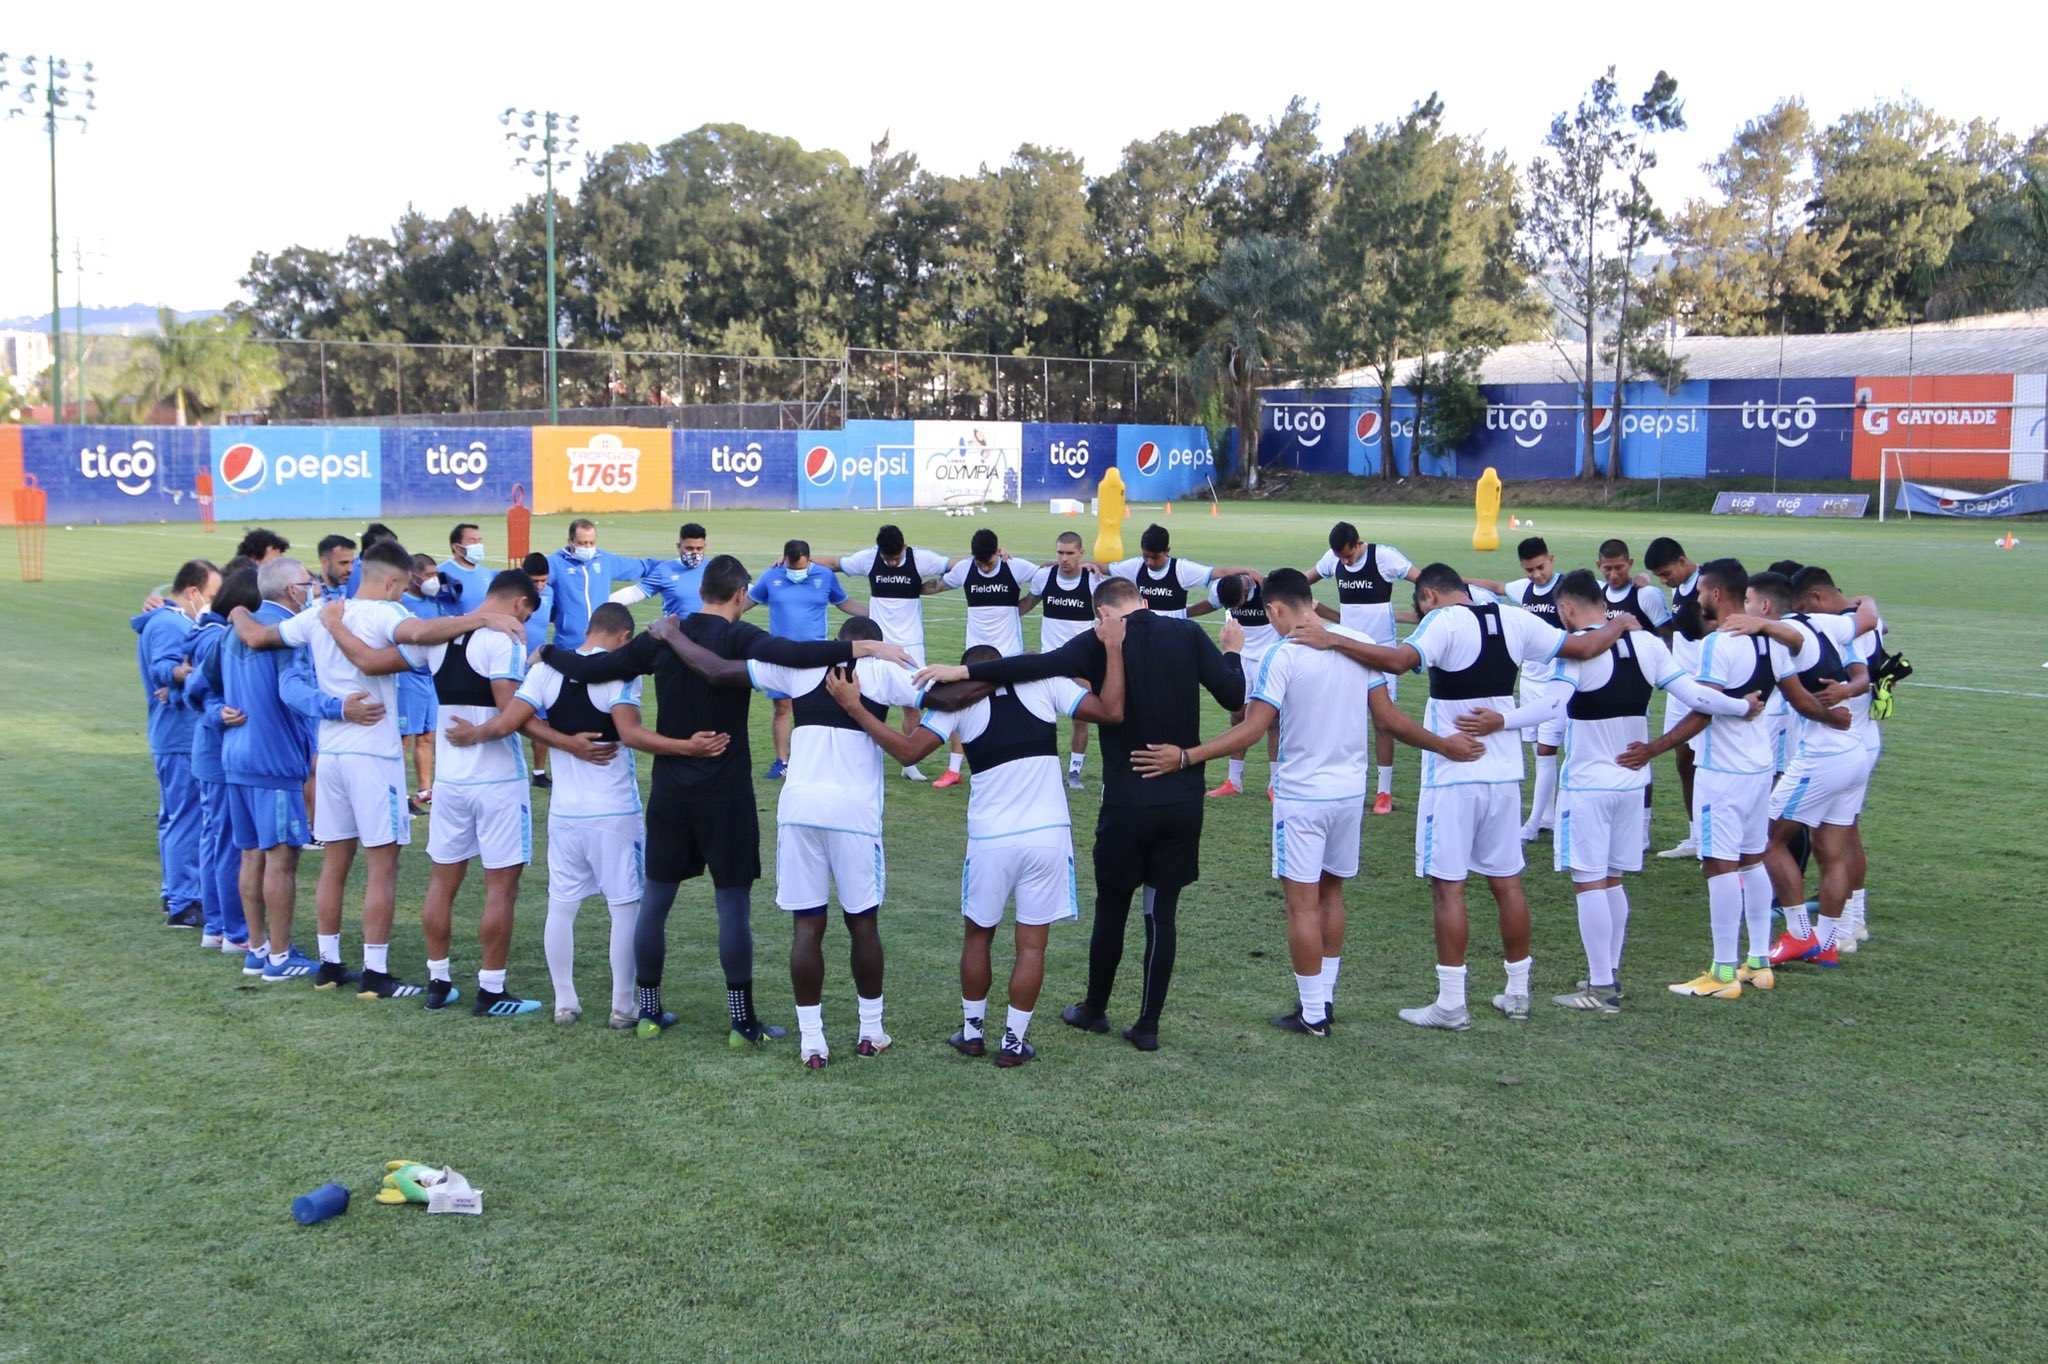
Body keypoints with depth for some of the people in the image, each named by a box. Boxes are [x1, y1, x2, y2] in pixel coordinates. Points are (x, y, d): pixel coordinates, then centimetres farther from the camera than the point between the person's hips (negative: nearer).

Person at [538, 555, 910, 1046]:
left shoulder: (661, 637, 2)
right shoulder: (737, 637, -11)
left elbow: (592, 668, 4)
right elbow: (791, 653, -30)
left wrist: (547, 653, 21)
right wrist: (861, 647, -35)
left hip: (670, 790, 5)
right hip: (725, 793, -4)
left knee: (655, 900, 13)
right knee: (734, 905, 2)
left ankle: (648, 1012, 21)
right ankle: (743, 1022, 6)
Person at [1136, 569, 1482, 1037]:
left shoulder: (1284, 656, -16)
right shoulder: (1360, 643, -1)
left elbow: (1251, 730, -20)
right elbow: (1388, 720, 2)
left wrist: (1185, 757, -20)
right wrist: (1444, 745, 15)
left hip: (1301, 795, -6)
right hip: (1351, 790, 6)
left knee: (1303, 902, 2)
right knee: (1331, 893, 18)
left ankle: (1312, 1014, 7)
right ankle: (1324, 998, 25)